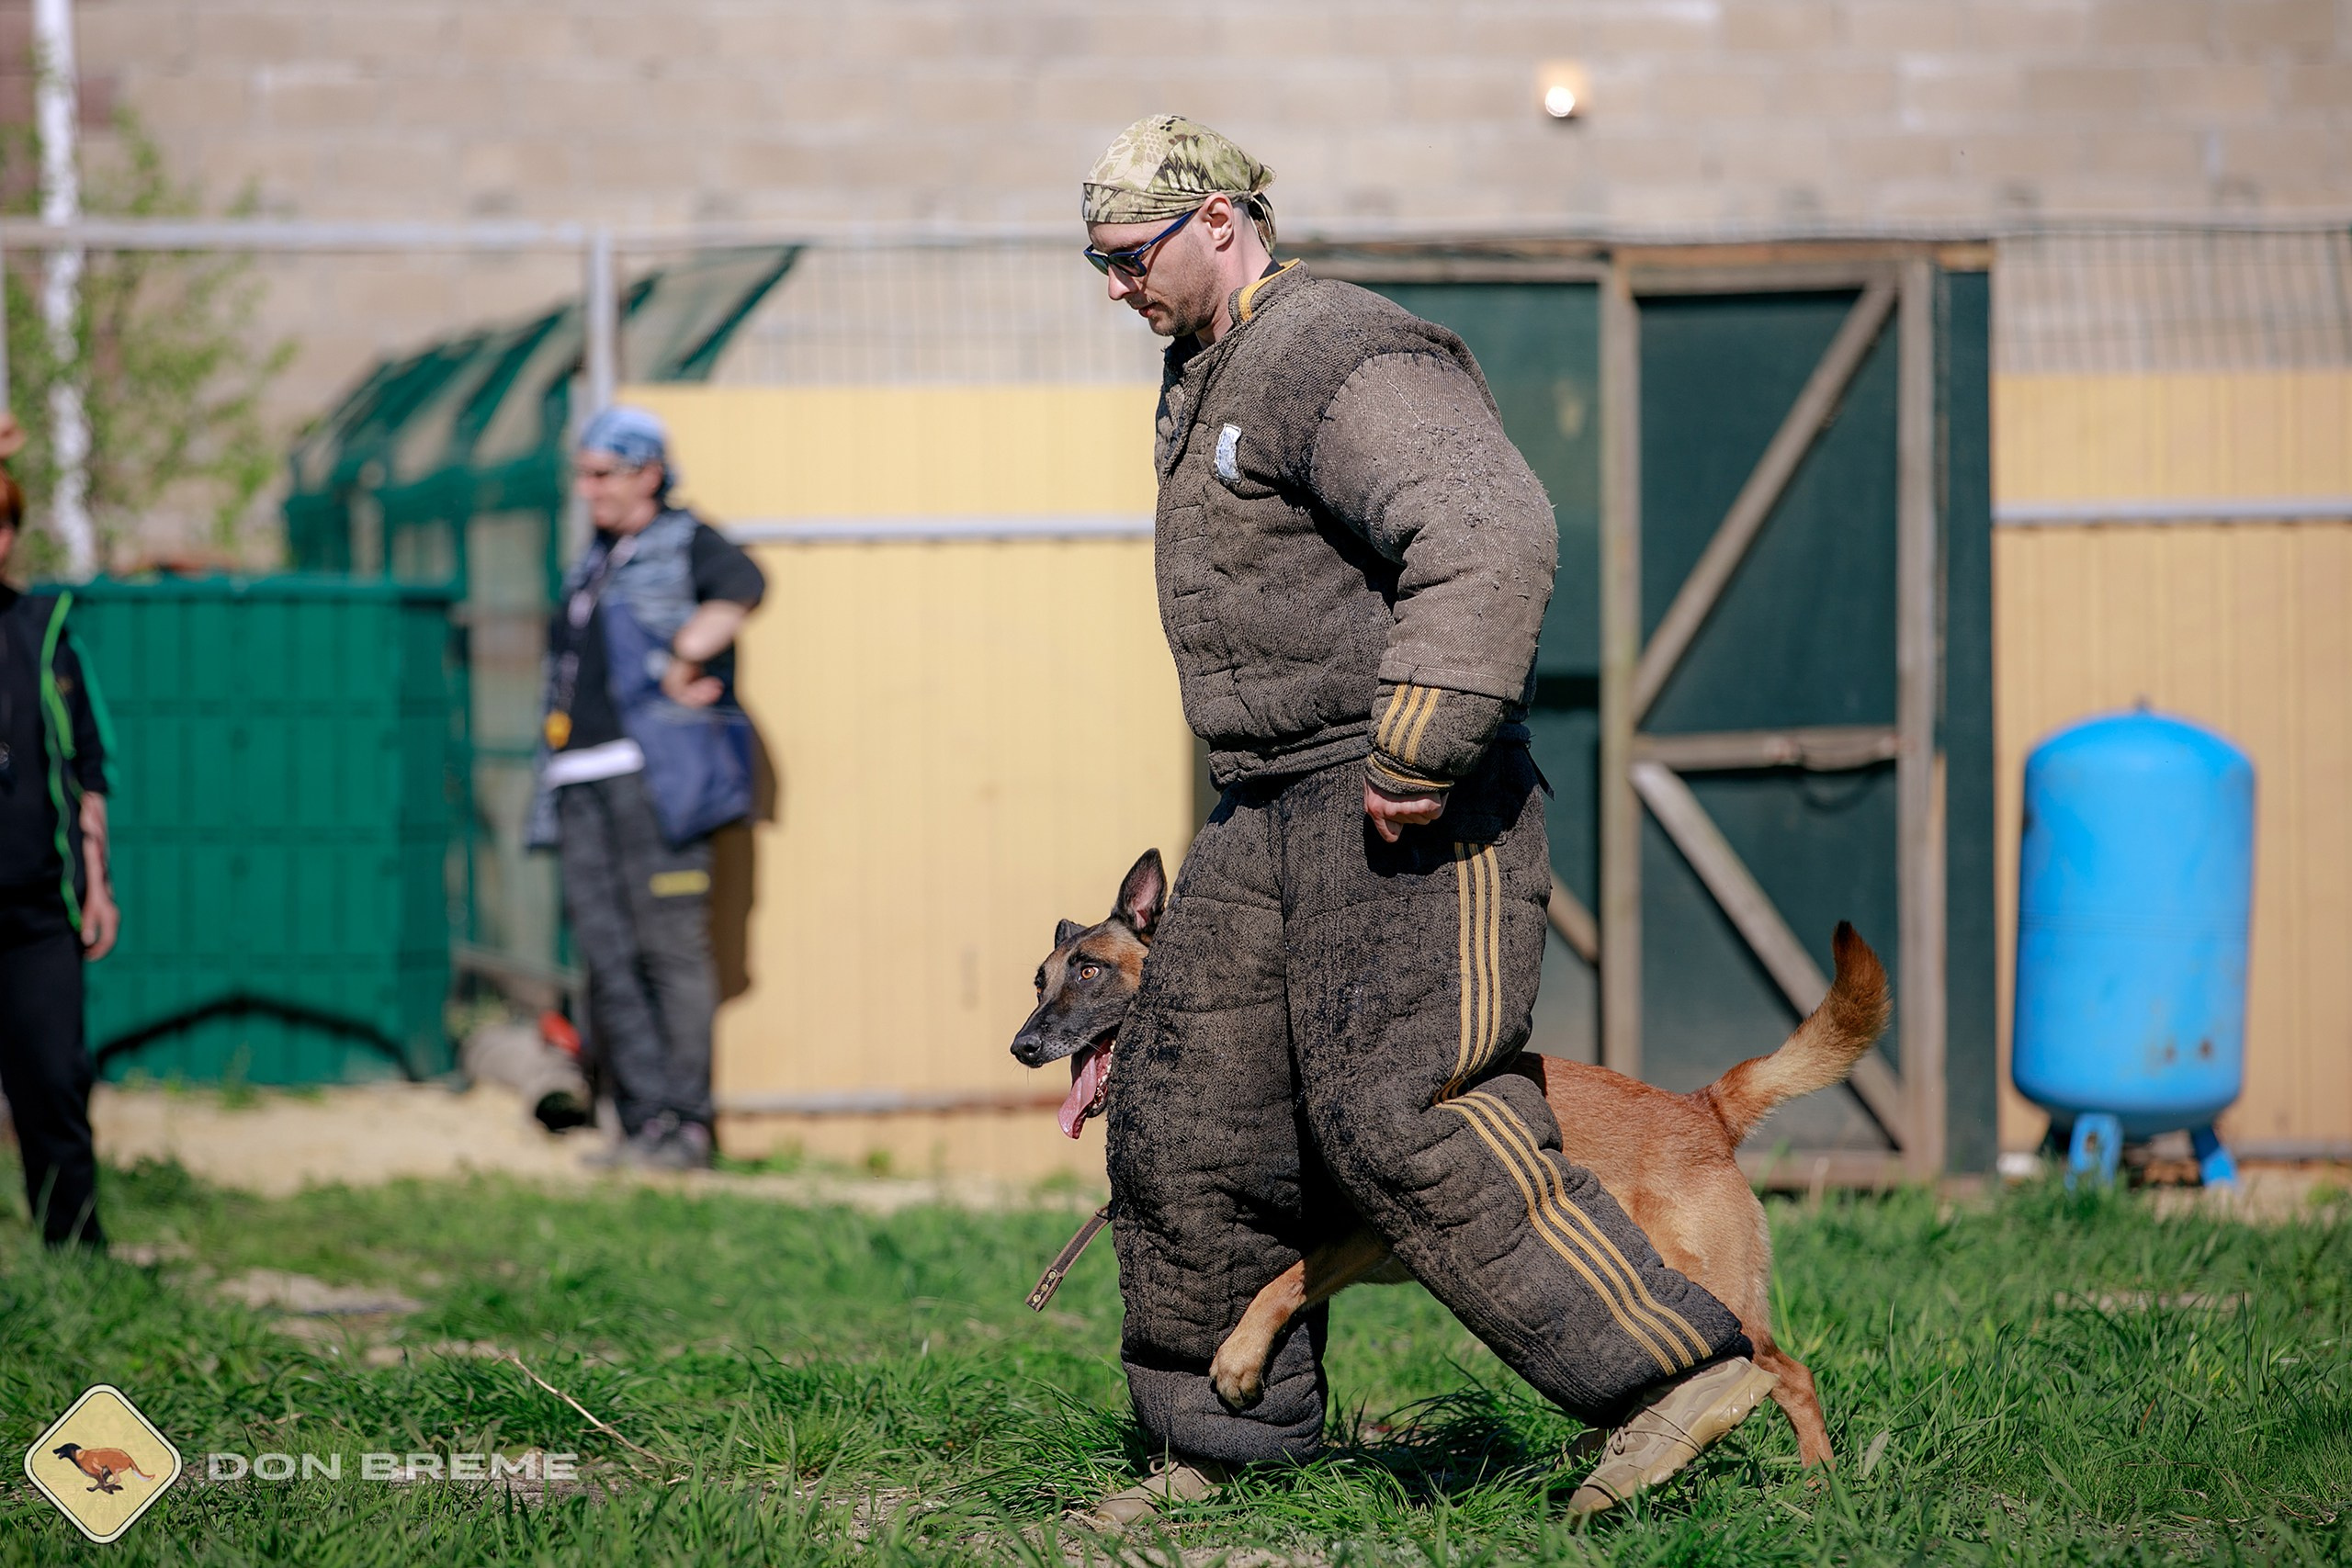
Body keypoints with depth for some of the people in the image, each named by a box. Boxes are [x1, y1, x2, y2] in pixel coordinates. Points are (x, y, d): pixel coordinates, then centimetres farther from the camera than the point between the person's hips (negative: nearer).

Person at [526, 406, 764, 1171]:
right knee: (608, 956, 3)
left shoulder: (684, 543, -1)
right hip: (582, 784, 8)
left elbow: (741, 587, -22)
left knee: (671, 946, -9)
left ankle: (685, 1122, -8)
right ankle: (643, 1119, 5)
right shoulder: (591, 565, 24)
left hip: (652, 772, -8)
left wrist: (681, 665, -20)